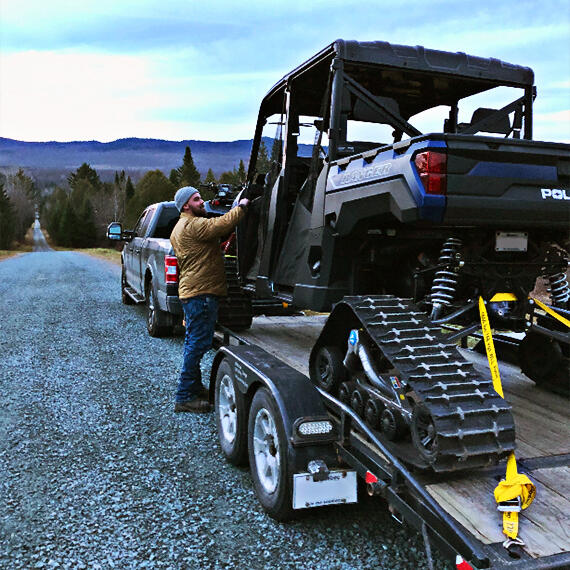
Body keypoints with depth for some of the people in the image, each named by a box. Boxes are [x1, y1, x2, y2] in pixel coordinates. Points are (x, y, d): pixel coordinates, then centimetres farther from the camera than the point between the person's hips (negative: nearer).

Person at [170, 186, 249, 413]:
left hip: (190, 291, 11)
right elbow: (222, 224, -24)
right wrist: (241, 206, -13)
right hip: (201, 291, -11)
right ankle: (185, 397, -6)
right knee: (198, 343, -9)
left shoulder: (180, 228, 22)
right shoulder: (193, 225, -13)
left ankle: (195, 388, 28)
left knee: (193, 342, 17)